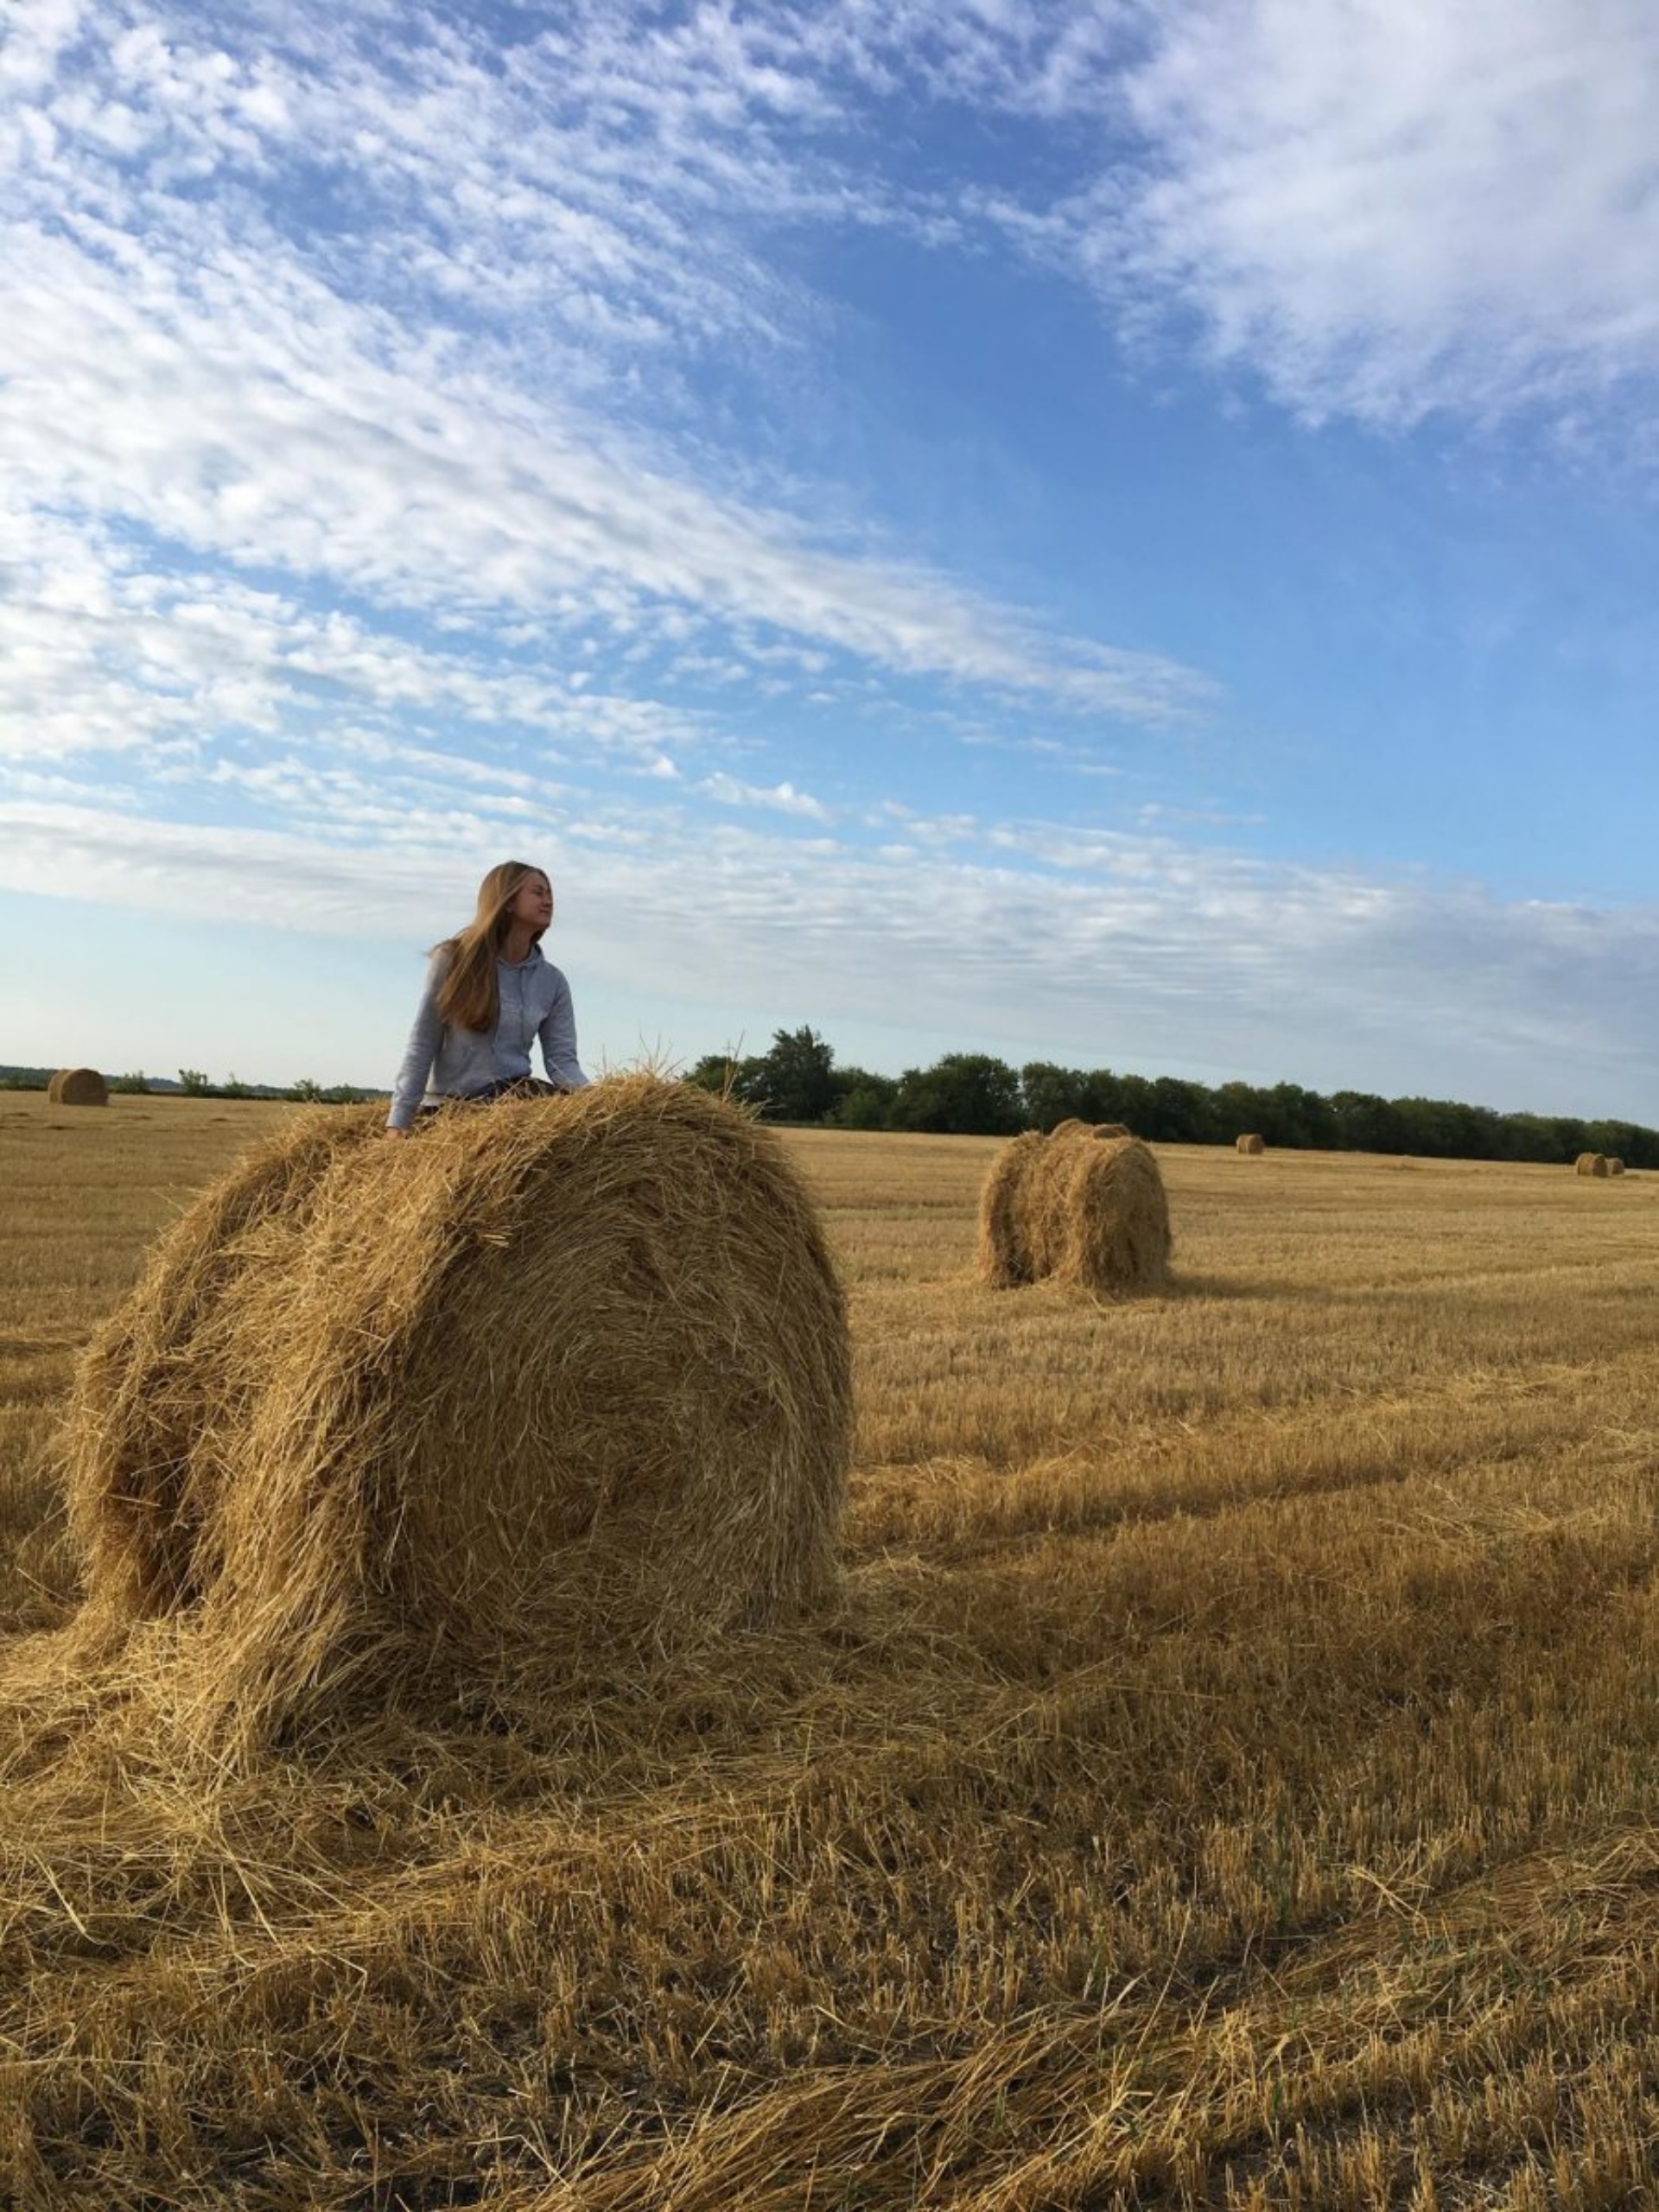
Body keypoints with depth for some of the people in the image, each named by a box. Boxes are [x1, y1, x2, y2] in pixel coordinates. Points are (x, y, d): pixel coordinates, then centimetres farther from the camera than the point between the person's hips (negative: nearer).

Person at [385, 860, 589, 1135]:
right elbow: (421, 1046, -4)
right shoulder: (453, 959, -3)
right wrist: (398, 1121, -11)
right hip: (448, 1105, -2)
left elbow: (562, 1058, -1)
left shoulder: (552, 981, 6)